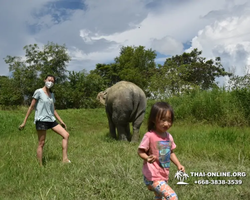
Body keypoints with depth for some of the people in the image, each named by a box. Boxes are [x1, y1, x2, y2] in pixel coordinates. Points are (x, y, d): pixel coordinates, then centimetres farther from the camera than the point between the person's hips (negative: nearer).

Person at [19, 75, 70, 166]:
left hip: (51, 120, 7)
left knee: (66, 135, -4)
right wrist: (24, 122, -5)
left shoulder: (52, 94, 15)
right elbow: (31, 107, -4)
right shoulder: (38, 92, -4)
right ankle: (40, 165, 8)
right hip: (41, 120, -7)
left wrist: (61, 121, 15)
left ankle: (64, 159, -3)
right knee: (41, 143, -2)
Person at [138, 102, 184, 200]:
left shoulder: (169, 136, 3)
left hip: (164, 176, 8)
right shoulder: (149, 136, -17)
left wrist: (178, 164, 4)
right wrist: (147, 158, -32)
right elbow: (140, 151, -13)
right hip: (153, 177, -8)